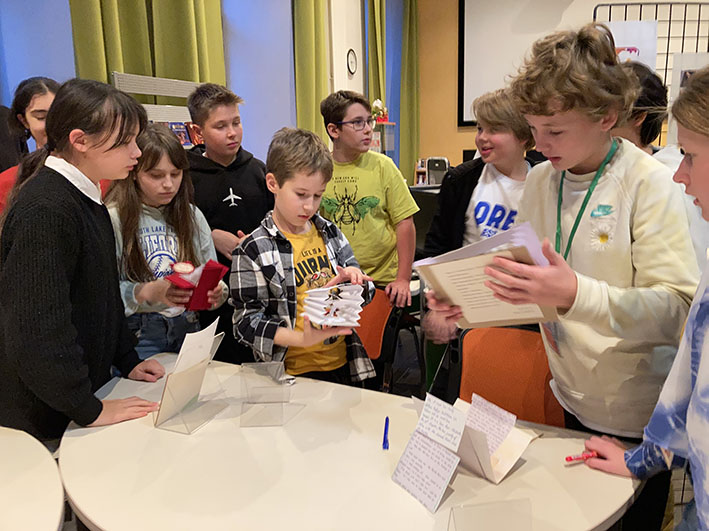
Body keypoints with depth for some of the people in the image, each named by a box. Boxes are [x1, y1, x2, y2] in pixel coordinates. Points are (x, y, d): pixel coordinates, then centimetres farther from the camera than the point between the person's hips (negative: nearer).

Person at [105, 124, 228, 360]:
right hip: (136, 335, -3)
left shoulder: (192, 216, 7)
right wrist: (150, 292, -27)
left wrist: (216, 292, -13)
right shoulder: (114, 218, -9)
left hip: (187, 331, 4)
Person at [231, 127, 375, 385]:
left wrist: (353, 280, -10)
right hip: (294, 373, -5)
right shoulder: (253, 250, -12)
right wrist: (301, 339, -26)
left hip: (343, 363, 5)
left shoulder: (329, 233, 5)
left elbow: (364, 292, 14)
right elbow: (246, 323, -13)